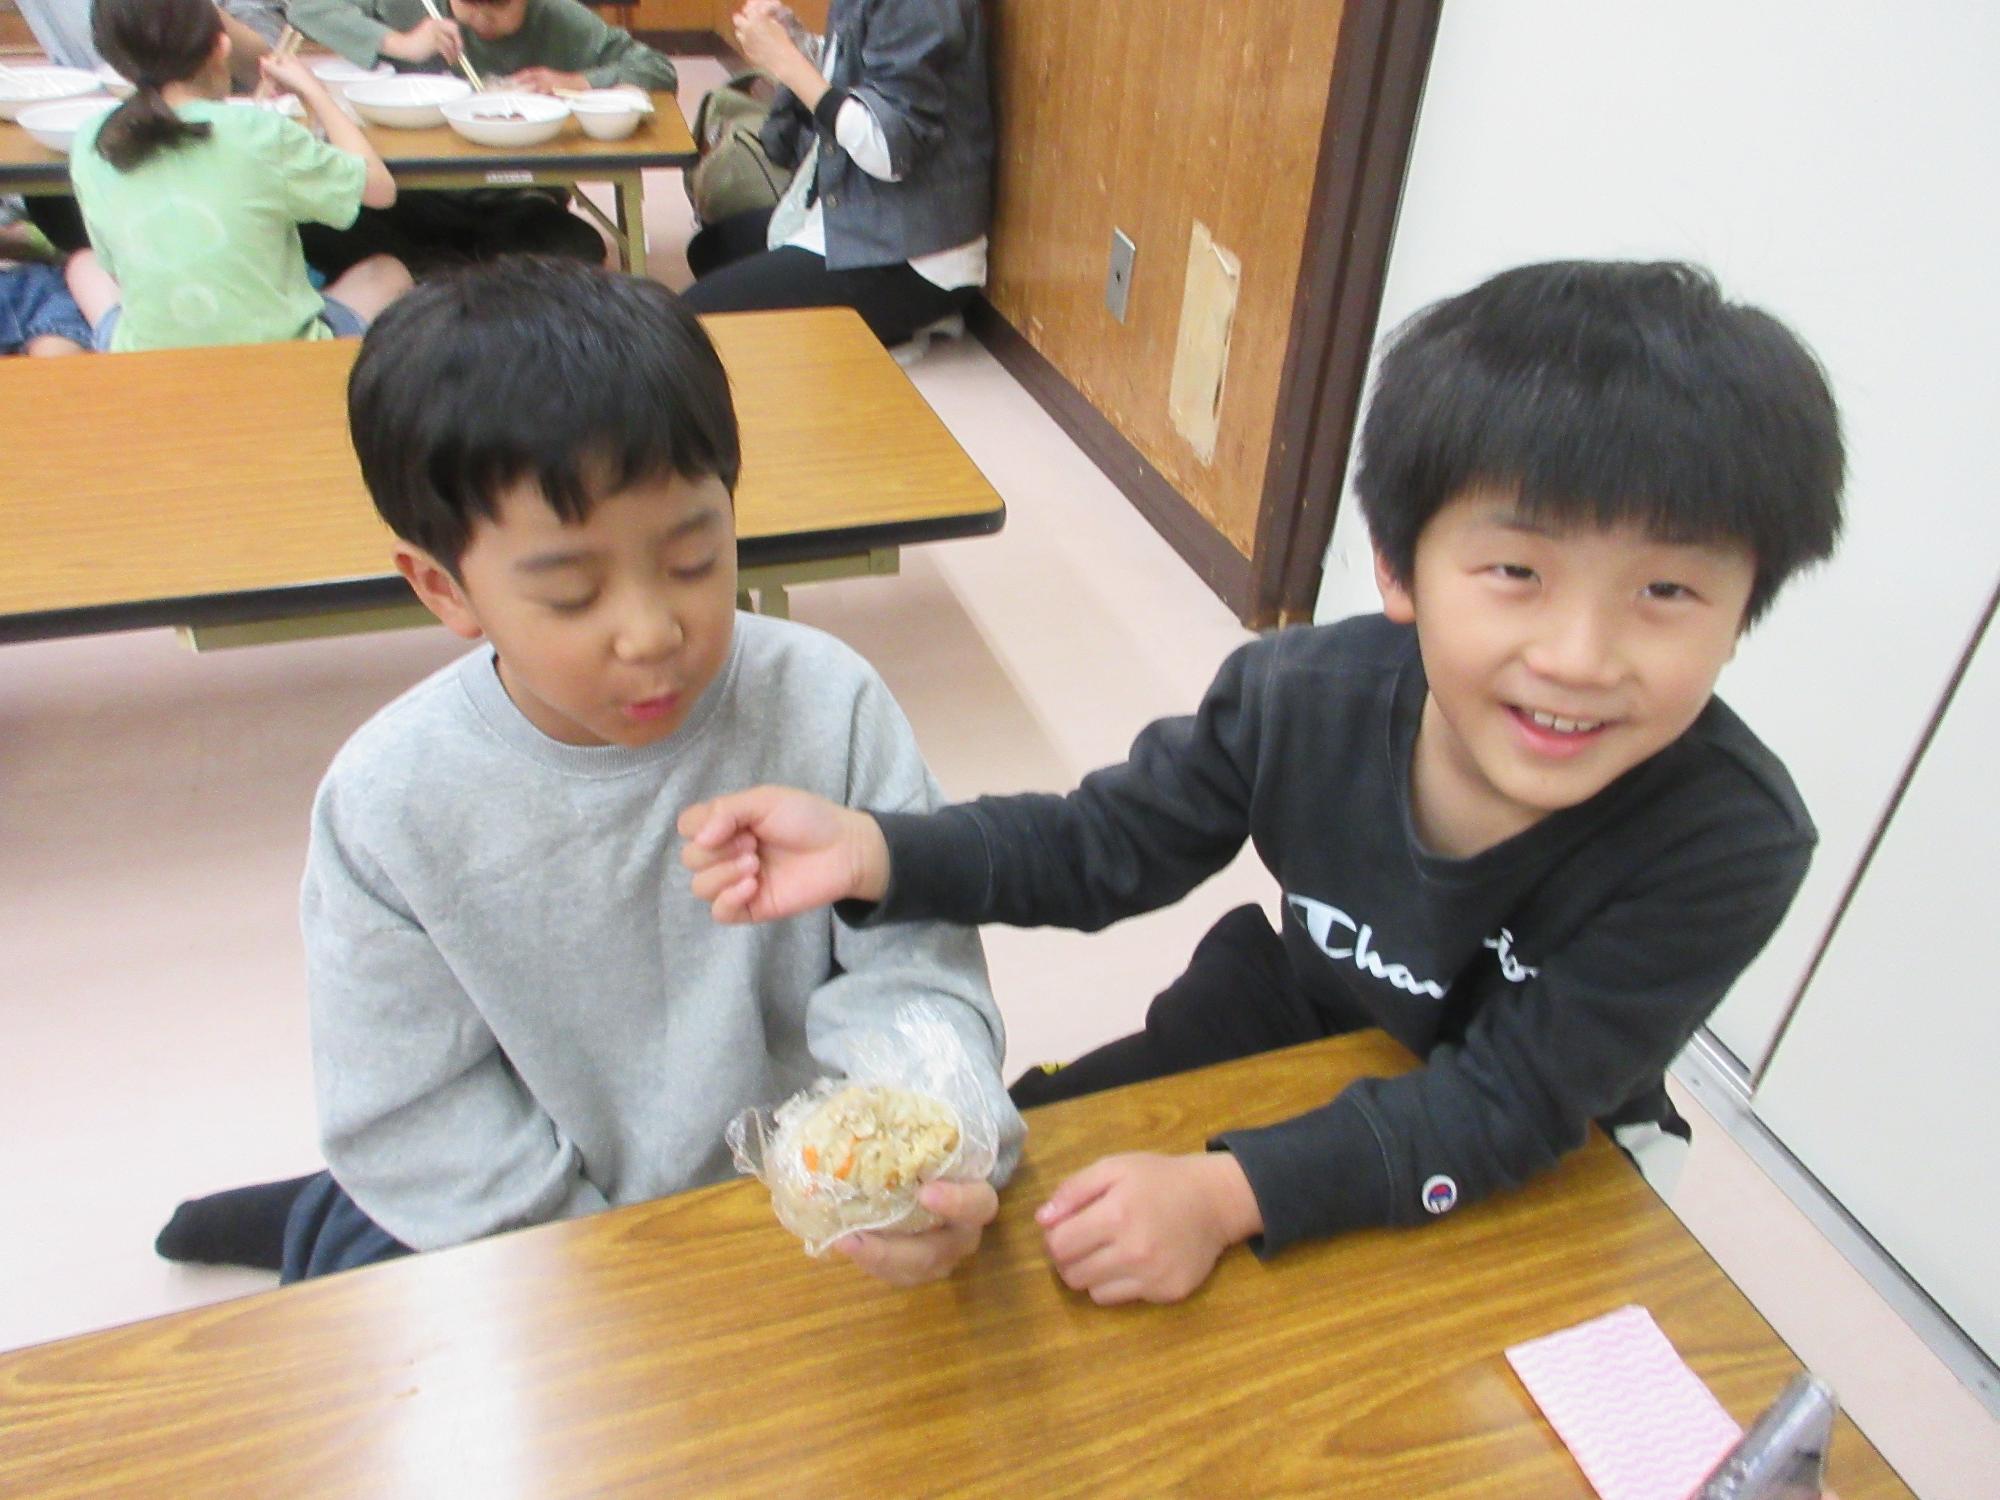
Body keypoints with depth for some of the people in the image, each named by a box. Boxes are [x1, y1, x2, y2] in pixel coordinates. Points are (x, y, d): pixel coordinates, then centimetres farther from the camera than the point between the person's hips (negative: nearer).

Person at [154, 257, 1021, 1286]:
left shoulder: (828, 709, -17)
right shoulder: (390, 805, -16)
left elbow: (911, 976, -15)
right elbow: (407, 1114, -9)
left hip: (810, 1201, 1)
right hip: (552, 1244, -1)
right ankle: (321, 1227, 25)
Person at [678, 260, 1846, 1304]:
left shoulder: (1730, 845, -32)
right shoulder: (1302, 695, -26)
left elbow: (1512, 1104, -31)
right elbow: (1109, 845, -13)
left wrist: (1229, 1193, -44)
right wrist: (874, 854, -28)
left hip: (1527, 1179, -2)